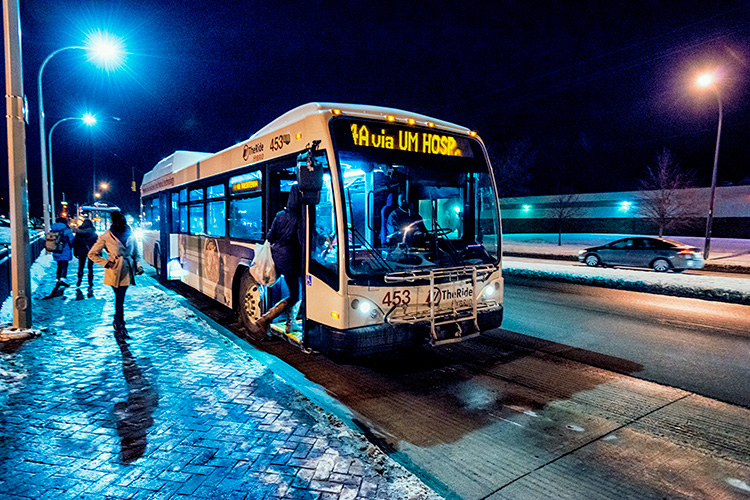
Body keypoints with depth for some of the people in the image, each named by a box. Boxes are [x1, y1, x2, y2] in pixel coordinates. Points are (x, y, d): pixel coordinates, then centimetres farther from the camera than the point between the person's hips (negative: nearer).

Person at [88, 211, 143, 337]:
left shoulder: (130, 235, 5)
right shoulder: (106, 237, -7)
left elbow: (136, 253, 14)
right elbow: (92, 254, 1)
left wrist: (138, 266, 1)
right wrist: (106, 263, -7)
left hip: (127, 270, 4)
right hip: (115, 271, -4)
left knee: (120, 297, 14)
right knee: (119, 298, -3)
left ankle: (117, 322, 32)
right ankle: (120, 327, 7)